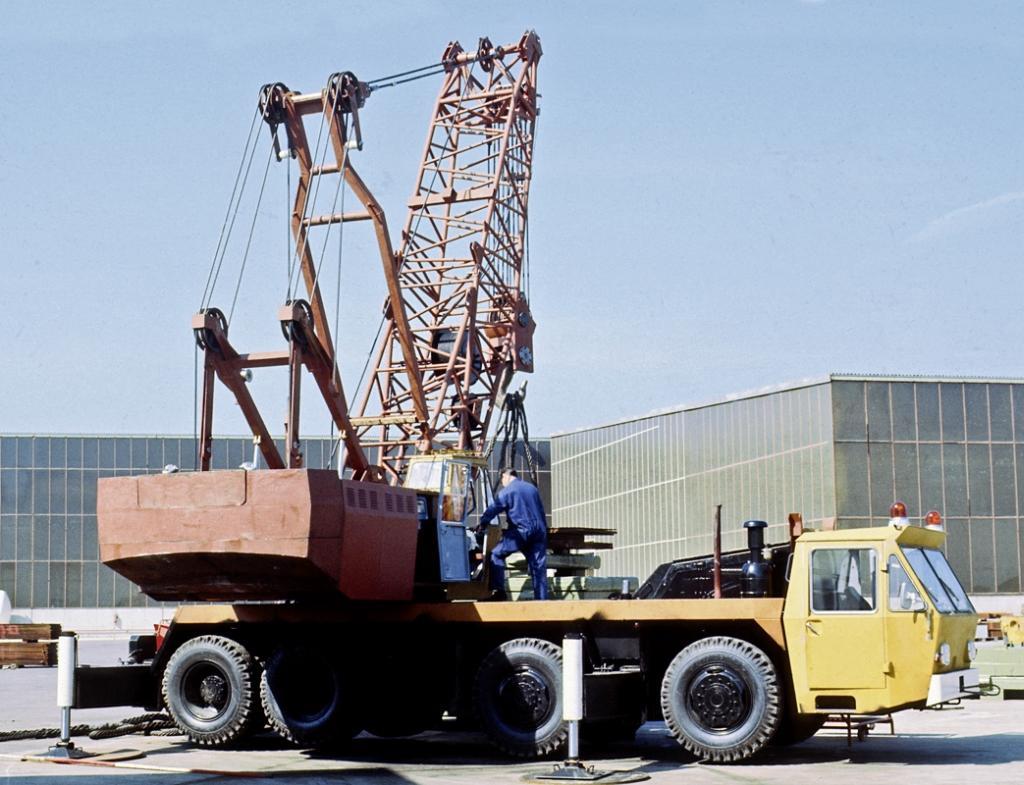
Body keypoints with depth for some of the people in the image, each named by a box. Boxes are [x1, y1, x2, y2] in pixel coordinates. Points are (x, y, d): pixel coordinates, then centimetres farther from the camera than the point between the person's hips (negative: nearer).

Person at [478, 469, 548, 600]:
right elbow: (541, 512, 22)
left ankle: (498, 590, -10)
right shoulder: (532, 488, 19)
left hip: (521, 531, -6)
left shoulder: (506, 492, 0)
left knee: (496, 554, 3)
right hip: (539, 532, 6)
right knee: (539, 566, 6)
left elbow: (492, 510, -3)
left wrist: (482, 524, 7)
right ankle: (542, 599, 3)